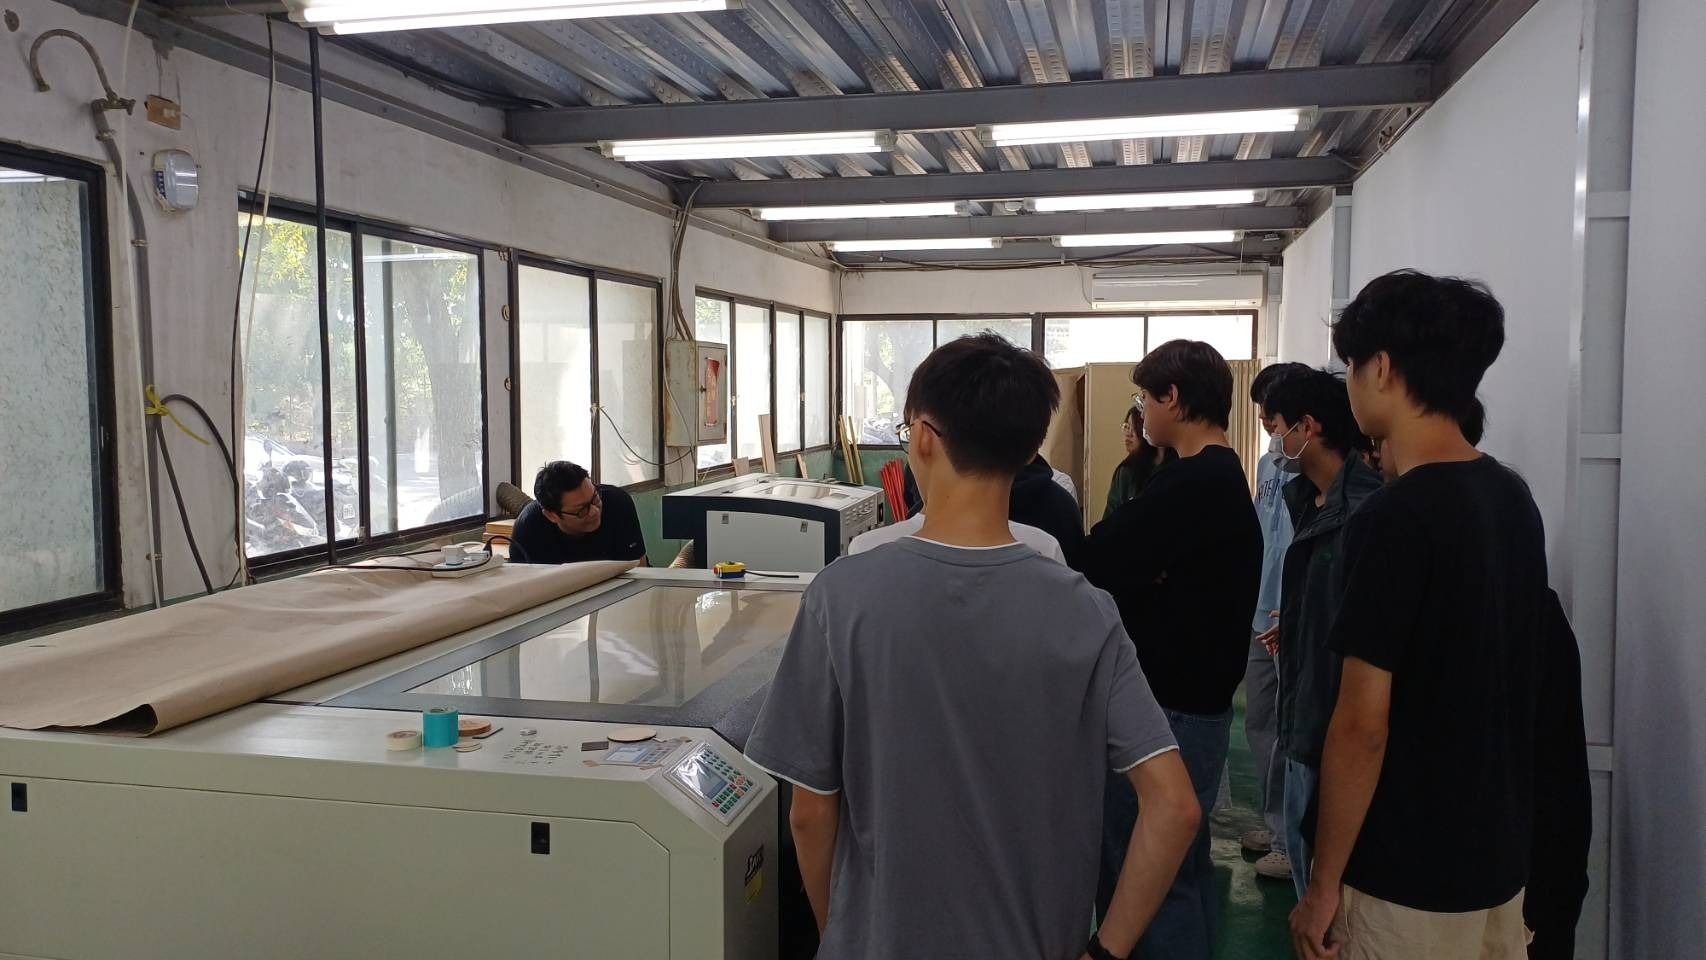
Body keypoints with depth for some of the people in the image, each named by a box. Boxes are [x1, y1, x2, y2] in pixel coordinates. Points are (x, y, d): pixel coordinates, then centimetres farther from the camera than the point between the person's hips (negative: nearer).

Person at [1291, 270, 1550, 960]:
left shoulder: (1396, 518, -23)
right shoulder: (1514, 497, 2)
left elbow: (1363, 724, -22)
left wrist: (1323, 884, -14)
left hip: (1411, 876, -8)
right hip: (1500, 854, 8)